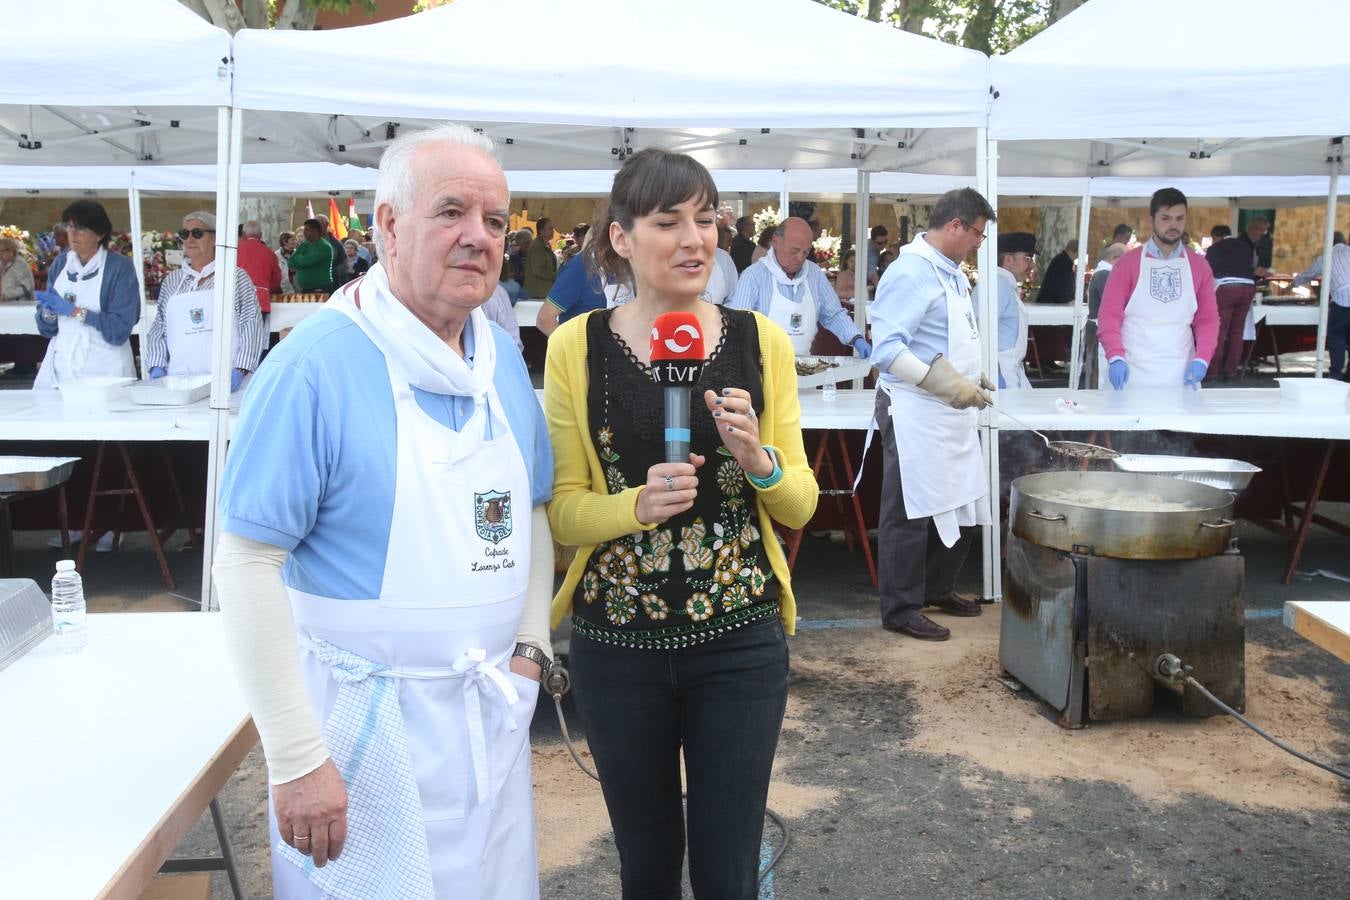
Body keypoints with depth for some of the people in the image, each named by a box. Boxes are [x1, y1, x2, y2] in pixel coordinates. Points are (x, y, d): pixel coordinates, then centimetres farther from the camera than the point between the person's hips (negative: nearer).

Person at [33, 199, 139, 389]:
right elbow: (46, 329, 13)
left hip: (104, 368, -4)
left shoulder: (120, 267, -8)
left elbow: (119, 329, -15)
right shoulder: (60, 263, 8)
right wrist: (49, 312, -8)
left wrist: (73, 311, -16)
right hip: (60, 364, 4)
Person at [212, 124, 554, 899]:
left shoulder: (504, 358, 3)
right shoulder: (316, 364, -17)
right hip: (365, 716, -6)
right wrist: (298, 761, -17)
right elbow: (248, 563, -18)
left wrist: (531, 647, 2)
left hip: (492, 710, 6)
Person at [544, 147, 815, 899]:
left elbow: (800, 503, 2)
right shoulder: (576, 347, -5)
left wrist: (757, 459, -19)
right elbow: (563, 510, -3)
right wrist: (637, 505, -22)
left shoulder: (762, 341, -2)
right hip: (617, 642, 0)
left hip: (740, 639, 0)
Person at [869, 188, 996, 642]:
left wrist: (971, 378, 14)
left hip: (952, 410, 10)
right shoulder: (910, 273, -16)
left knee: (963, 507, 17)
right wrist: (948, 384, -25)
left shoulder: (951, 272, 14)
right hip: (915, 412, -10)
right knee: (911, 515, 0)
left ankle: (938, 588, 34)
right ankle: (901, 609, 13)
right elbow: (887, 349, -24)